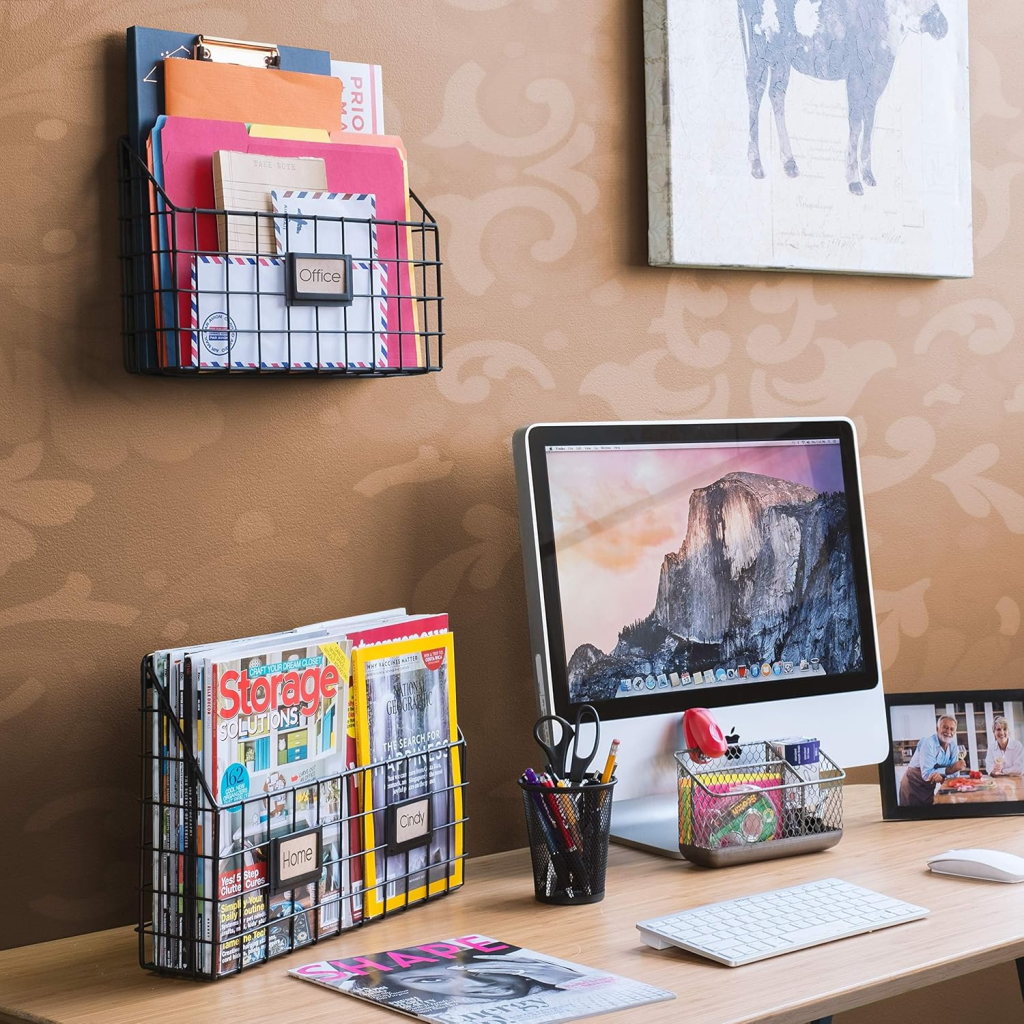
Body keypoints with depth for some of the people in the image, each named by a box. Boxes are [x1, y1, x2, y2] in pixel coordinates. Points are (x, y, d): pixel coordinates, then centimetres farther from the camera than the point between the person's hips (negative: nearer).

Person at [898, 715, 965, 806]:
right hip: (913, 786, -7)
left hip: (929, 788, 7)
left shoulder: (952, 744, -3)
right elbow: (927, 774, -29)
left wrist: (941, 775, -28)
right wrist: (950, 769, -27)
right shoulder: (928, 743, -25)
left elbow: (953, 771, -7)